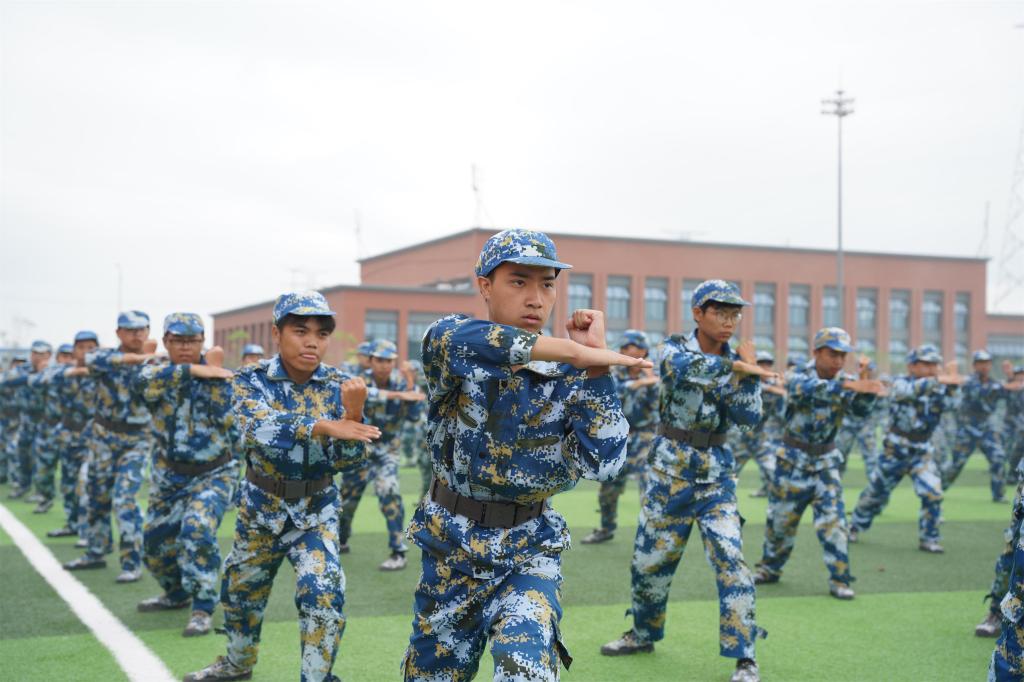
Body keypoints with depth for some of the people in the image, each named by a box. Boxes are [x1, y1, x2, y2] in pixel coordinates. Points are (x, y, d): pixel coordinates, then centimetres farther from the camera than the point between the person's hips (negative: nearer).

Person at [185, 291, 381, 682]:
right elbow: (260, 430, -34)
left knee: (322, 592, -21)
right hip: (261, 507, 1)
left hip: (316, 510, -1)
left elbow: (345, 458, -17)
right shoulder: (252, 380, -13)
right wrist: (325, 426, -48)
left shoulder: (339, 386, -10)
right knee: (241, 590, 19)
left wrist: (353, 414, -37)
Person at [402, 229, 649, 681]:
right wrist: (580, 352, -41)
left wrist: (594, 365, -23)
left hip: (528, 554, 0)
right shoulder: (445, 342, -10)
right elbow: (464, 341, -36)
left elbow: (600, 464, -19)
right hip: (449, 549, 1)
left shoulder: (567, 376, -7)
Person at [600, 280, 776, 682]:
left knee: (730, 560, -11)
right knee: (650, 557, 10)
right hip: (670, 468, -1)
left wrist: (748, 371, -16)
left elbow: (748, 417, -7)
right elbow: (683, 367, -31)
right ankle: (644, 633, 34)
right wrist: (734, 365, -40)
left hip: (717, 473, 1)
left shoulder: (736, 361, 2)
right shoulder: (676, 348, -6)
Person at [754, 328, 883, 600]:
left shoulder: (844, 383, -3)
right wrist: (851, 385, -53)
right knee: (780, 518, 8)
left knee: (833, 519, -8)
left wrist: (864, 381, -38)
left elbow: (861, 408, -20)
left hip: (826, 462, 2)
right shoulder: (798, 378, -14)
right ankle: (770, 568, 28)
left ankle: (839, 579, 1)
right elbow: (813, 388, -38)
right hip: (793, 461, -2)